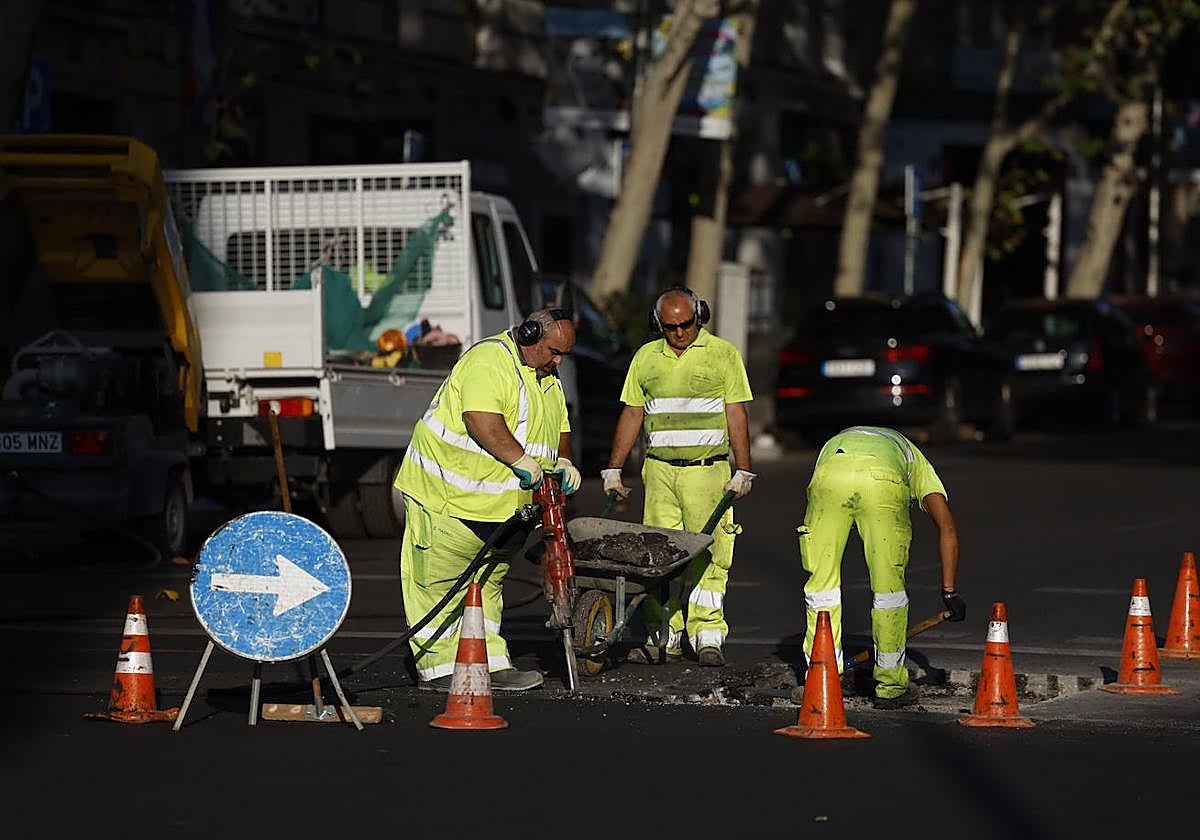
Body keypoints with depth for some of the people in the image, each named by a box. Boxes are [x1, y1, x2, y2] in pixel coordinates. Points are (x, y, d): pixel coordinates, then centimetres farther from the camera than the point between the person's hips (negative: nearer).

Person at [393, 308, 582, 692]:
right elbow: (482, 421, -30)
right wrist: (522, 461, -30)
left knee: (488, 581, 11)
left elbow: (559, 428, 24)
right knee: (439, 581, -4)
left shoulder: (548, 380, 14)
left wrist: (561, 461, 4)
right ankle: (437, 667, -1)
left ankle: (492, 664, 13)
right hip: (448, 493, -9)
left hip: (501, 508, 10)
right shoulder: (489, 361, -18)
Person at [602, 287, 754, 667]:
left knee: (706, 553, -7)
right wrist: (613, 469, 12)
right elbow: (631, 415, 16)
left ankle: (708, 636, -6)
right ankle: (665, 635, 3)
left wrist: (743, 471, -4)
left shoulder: (723, 354, 3)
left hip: (707, 469, -3)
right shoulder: (646, 358, 12)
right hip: (659, 469, 3)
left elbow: (736, 416, 2)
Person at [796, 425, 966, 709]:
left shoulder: (834, 443, 47)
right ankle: (890, 686, 23)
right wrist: (949, 591, 23)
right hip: (883, 482, -1)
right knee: (888, 584, 15)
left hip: (829, 476, 1)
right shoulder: (915, 460, 41)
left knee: (822, 578, 16)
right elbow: (947, 527, 25)